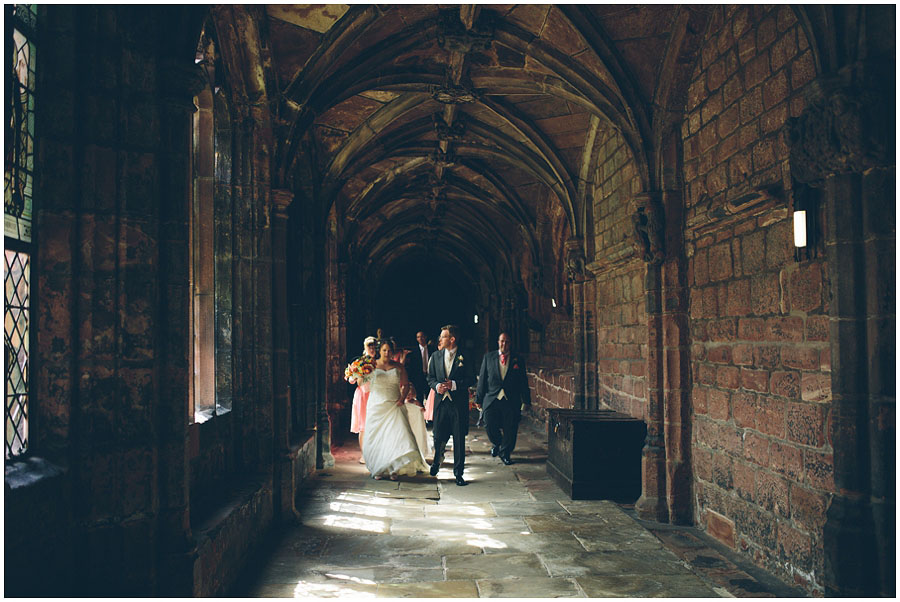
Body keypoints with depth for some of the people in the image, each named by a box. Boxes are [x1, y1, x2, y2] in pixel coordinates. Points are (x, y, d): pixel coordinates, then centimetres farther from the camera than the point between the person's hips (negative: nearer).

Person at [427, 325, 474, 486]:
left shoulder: (464, 357, -2)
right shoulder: (436, 356, 10)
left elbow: (469, 380, -2)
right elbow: (430, 377, 11)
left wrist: (453, 384, -16)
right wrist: (437, 386, -9)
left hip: (459, 403, -2)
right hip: (441, 401, 3)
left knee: (459, 439, 2)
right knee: (439, 436, 5)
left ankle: (458, 473, 13)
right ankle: (437, 460, 38)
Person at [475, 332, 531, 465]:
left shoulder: (517, 360, 6)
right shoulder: (488, 357, 7)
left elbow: (523, 382, 7)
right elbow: (482, 379, 7)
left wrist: (526, 401, 3)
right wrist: (479, 398, 4)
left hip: (511, 401, 0)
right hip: (492, 399, 0)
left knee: (510, 429, 1)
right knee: (490, 426, -2)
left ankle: (505, 454, 21)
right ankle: (497, 444, 30)